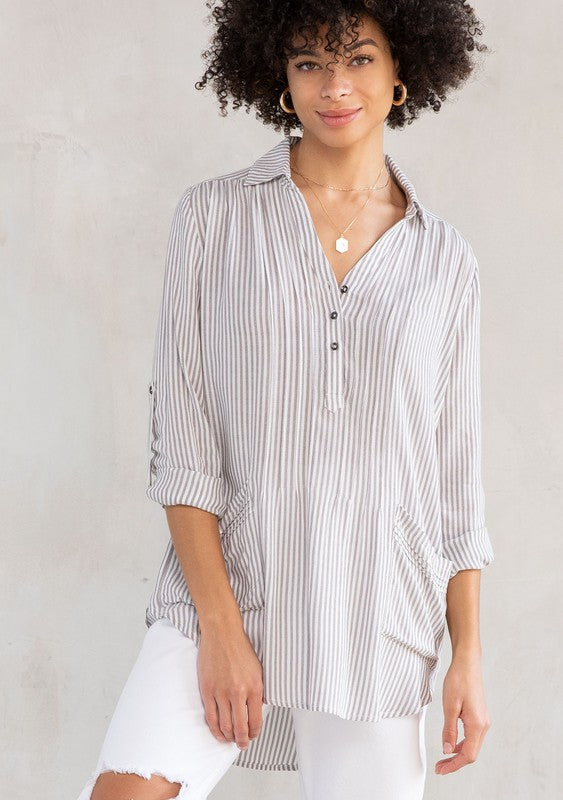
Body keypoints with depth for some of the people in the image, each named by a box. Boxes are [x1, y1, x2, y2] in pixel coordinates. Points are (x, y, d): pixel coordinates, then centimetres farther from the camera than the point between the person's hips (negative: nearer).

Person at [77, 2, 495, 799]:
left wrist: (469, 654, 5)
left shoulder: (445, 260, 6)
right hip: (221, 592, -1)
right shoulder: (214, 215, 1)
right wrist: (220, 624, -10)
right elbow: (180, 436, -3)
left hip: (376, 620, 2)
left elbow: (456, 472, 8)